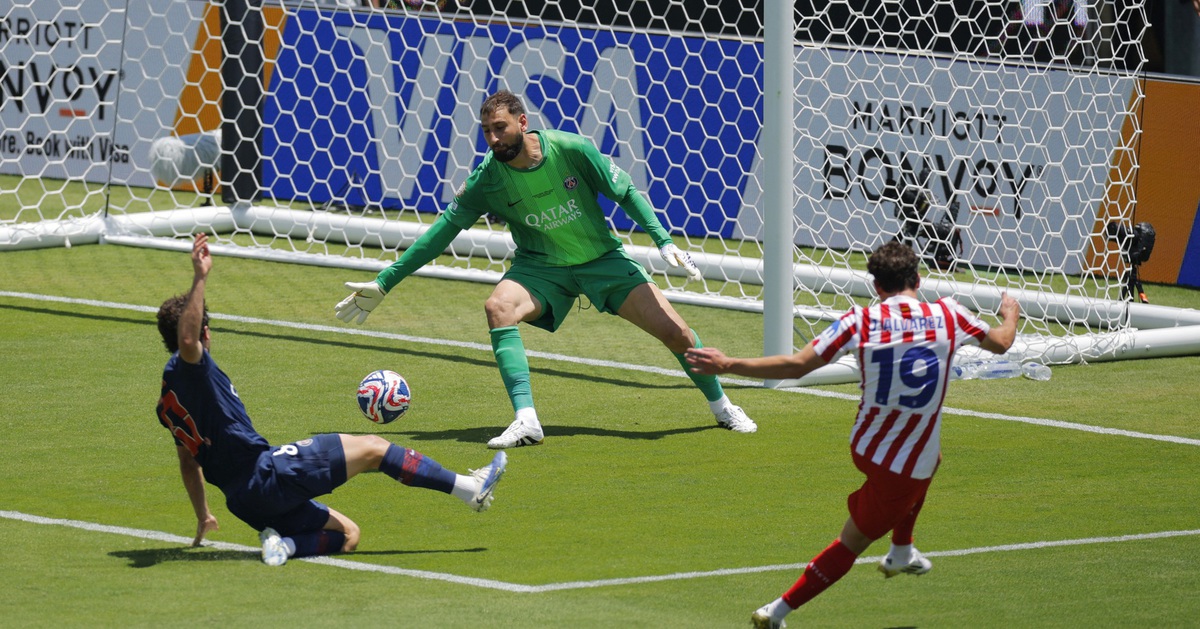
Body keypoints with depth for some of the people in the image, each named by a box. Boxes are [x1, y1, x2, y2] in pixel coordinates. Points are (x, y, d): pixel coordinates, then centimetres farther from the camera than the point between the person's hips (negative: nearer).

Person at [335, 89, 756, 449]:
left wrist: (664, 243, -15)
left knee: (675, 331, -8)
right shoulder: (487, 179, -16)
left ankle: (720, 406, 21)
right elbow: (442, 231, -10)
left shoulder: (571, 150, -19)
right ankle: (525, 420, -32)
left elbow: (626, 193, -7)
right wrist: (382, 285, -11)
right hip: (540, 267, 0)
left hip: (602, 259, 0)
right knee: (499, 306, -32)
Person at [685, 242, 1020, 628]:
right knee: (851, 543, 9)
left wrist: (727, 365, -12)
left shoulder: (861, 321, -11)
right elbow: (1001, 342, 10)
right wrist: (1010, 314, 34)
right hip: (905, 472, -3)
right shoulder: (947, 316, -9)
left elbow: (796, 365, -17)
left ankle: (901, 554, 51)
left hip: (865, 447, 3)